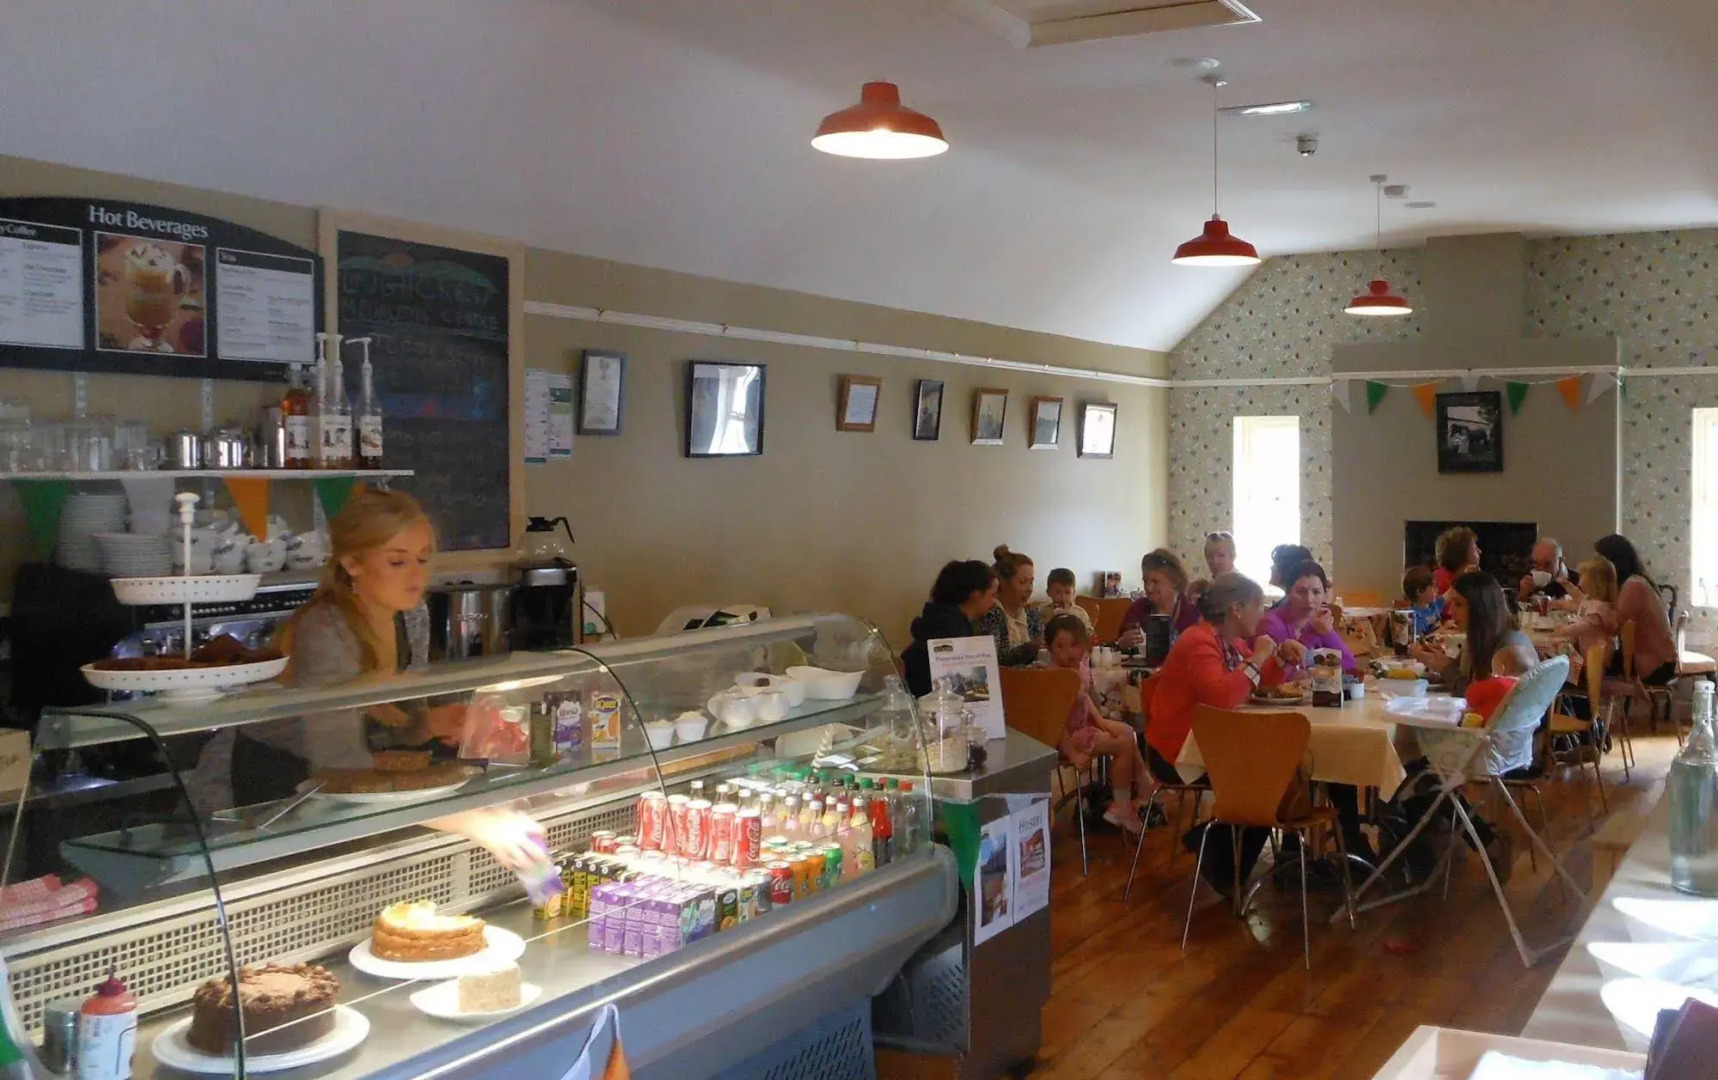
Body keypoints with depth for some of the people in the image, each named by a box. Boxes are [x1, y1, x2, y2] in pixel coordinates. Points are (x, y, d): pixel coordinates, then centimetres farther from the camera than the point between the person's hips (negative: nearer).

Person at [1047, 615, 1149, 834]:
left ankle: (1143, 789, 30)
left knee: (1127, 732, 20)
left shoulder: (1081, 667, -3)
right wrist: (1072, 753, -28)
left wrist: (1100, 720, 5)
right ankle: (1122, 809, 1)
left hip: (1083, 723, 10)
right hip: (1068, 734, -10)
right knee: (1123, 745, -11)